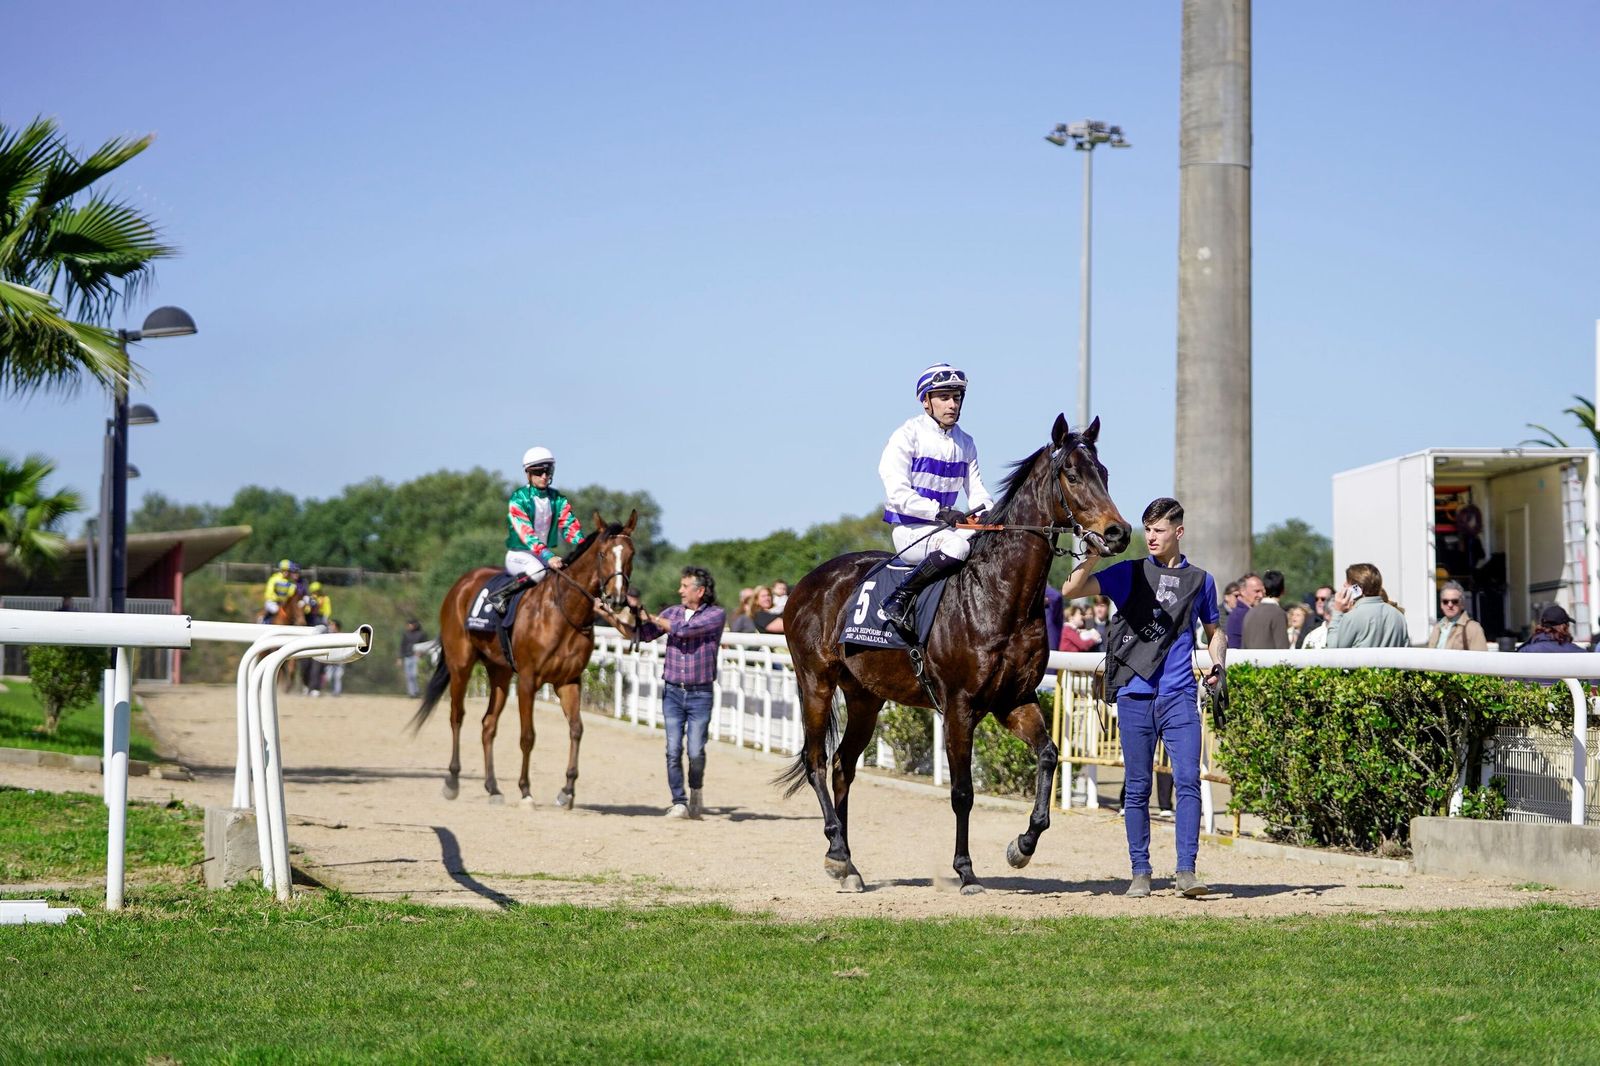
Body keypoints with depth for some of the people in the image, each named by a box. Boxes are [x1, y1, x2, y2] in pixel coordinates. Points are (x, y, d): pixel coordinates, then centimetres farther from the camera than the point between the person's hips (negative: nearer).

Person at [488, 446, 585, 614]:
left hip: (546, 553, 6)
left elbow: (569, 526, -6)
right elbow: (526, 533, -23)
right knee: (537, 571, -36)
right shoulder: (518, 499, -12)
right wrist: (548, 557, -37)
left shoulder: (558, 500, 6)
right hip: (519, 554, -6)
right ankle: (499, 596, -22)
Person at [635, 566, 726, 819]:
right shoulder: (672, 612, 9)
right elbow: (645, 634, 5)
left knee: (696, 753, -5)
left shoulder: (716, 615, -5)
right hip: (672, 692, 3)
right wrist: (637, 616, -13)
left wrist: (650, 617, -9)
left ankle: (696, 790, 21)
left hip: (700, 694, -3)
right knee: (673, 752, -3)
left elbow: (684, 629, -17)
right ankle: (679, 802, 5)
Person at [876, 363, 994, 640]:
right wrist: (940, 512, -27)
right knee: (957, 545, -36)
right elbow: (898, 495, -16)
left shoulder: (965, 443, 13)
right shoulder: (907, 436, -8)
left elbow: (976, 492, 12)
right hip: (910, 531, -7)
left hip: (944, 528, 7)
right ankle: (898, 601, -26)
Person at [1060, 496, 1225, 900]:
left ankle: (1186, 870, -11)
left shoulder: (1200, 580, 12)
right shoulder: (1129, 573, 7)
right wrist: (1092, 556, -17)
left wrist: (1218, 664, 5)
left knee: (1188, 781, -10)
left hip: (1179, 696, 0)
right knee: (1137, 787, 4)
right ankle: (1140, 873, 10)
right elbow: (1072, 590, -2)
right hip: (1135, 695, 0)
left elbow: (1214, 630, 24)